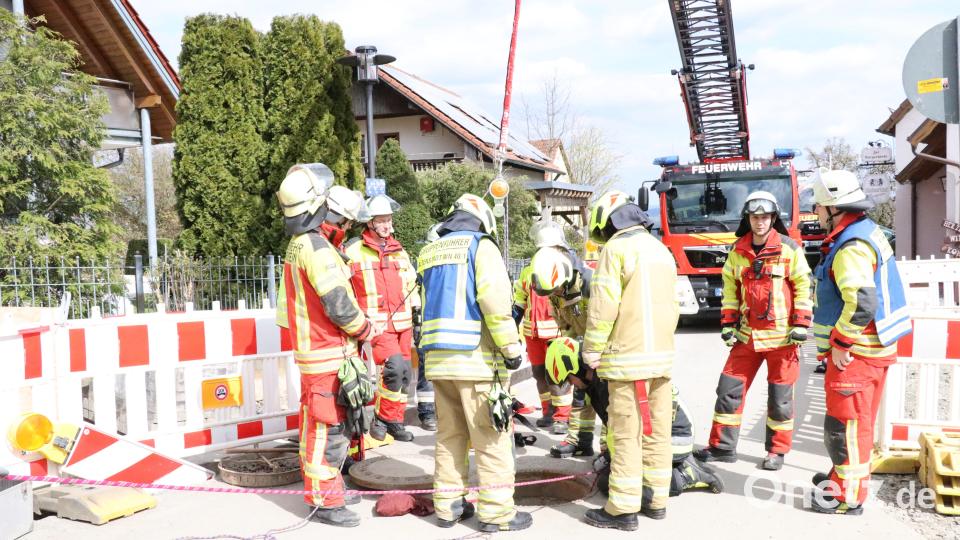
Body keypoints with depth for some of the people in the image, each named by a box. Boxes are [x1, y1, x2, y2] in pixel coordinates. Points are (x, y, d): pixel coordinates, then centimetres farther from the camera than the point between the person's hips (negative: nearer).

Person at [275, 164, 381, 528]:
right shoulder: (318, 248, -20)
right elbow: (340, 306, -23)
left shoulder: (297, 245, 11)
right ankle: (326, 502, 6)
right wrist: (369, 331, -7)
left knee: (317, 426, 19)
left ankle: (321, 487, 32)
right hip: (329, 355, -10)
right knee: (328, 429, -2)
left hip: (310, 349, 10)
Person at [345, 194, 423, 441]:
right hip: (376, 323, -6)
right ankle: (382, 417, -4)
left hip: (402, 322, 6)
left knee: (405, 374, 8)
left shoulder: (400, 252, 15)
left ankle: (395, 421, 23)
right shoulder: (354, 251, -3)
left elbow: (412, 286, 21)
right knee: (394, 367, -22)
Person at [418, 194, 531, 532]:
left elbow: (430, 305, 12)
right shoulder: (481, 246, -4)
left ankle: (447, 506, 19)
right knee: (491, 438, 0)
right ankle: (496, 512, 4)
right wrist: (511, 347, -11)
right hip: (475, 357, -6)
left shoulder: (429, 253, 17)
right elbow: (494, 299, -16)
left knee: (449, 434, 14)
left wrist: (437, 346, 14)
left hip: (438, 358, 6)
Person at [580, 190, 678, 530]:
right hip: (662, 355, 8)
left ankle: (623, 509, 0)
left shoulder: (616, 247, -7)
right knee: (657, 430, 12)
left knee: (627, 434, -4)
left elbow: (603, 305, -13)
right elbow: (672, 305, 18)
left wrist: (592, 350, -6)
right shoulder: (661, 249, 18)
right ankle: (656, 499, 20)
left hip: (628, 358, -8)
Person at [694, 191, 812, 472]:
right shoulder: (738, 251, 6)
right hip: (747, 334, 4)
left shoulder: (789, 249, -5)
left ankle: (777, 451, 20)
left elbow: (803, 287, -4)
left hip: (781, 335, -4)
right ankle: (722, 446, 14)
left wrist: (801, 325, -9)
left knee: (780, 396, 5)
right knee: (729, 389, 4)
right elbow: (730, 288, 12)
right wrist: (728, 323, 7)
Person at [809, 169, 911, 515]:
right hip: (869, 346, 10)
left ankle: (848, 496, 8)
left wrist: (841, 344, -21)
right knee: (854, 419, 22)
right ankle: (845, 474, 37)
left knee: (845, 422, -1)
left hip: (855, 352, -10)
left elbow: (861, 302, -32)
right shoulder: (866, 231, 12)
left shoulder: (851, 247, -21)